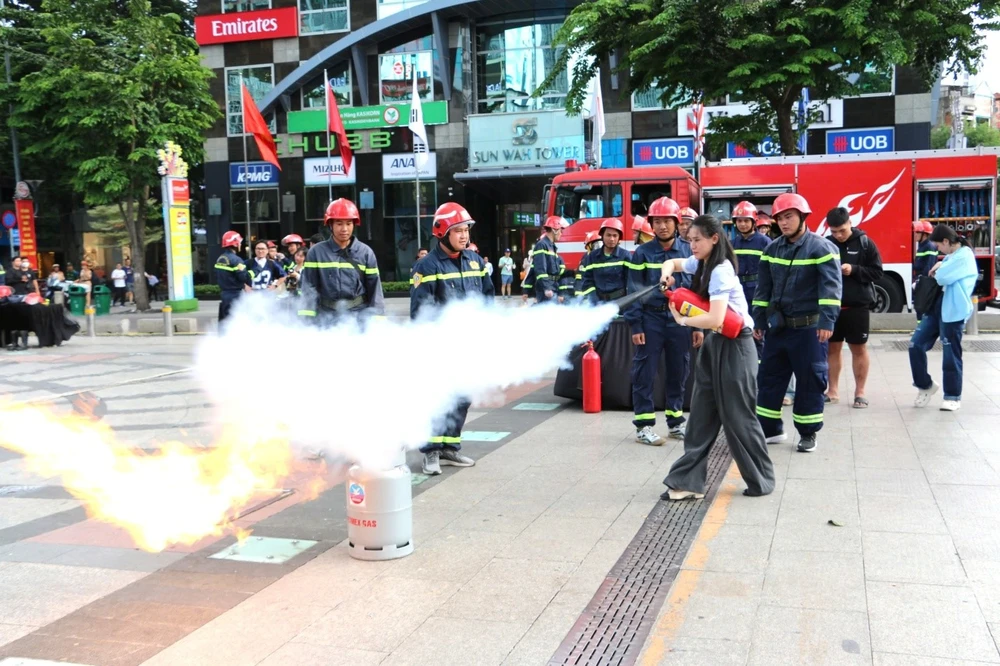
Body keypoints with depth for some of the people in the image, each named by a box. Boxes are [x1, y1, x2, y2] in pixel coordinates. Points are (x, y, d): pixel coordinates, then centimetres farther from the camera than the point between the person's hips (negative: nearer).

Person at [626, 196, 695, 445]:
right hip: (651, 319, -2)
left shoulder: (689, 251, 5)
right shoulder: (642, 253, -1)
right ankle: (643, 425, 7)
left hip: (680, 319, 2)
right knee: (644, 373, -1)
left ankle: (676, 422, 23)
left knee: (678, 373, 10)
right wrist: (635, 325, -9)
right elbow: (634, 290, -2)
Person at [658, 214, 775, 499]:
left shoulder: (721, 271, -22)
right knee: (701, 414, 7)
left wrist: (682, 319, -17)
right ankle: (689, 480, 10)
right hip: (714, 344, 9)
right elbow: (672, 263, 22)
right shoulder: (701, 263, 4)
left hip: (734, 347, -9)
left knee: (737, 415, 0)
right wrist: (667, 273, -2)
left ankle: (761, 480, 17)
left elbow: (715, 319, -32)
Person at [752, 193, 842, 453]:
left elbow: (830, 286, -17)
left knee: (809, 382, 2)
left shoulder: (821, 247, -10)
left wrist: (827, 322, -25)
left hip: (808, 328, -5)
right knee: (769, 378, 9)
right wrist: (759, 321, 10)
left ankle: (808, 433, 15)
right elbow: (763, 288, 12)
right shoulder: (772, 249, 8)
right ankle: (769, 429, 20)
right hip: (777, 326, 5)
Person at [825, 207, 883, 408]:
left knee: (859, 348, 6)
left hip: (857, 306, -2)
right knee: (832, 347, 9)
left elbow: (877, 272, -3)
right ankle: (833, 390, 19)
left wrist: (854, 270, -18)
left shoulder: (865, 243, -3)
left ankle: (860, 392, 15)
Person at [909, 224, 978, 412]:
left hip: (953, 312, -9)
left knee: (951, 355, 0)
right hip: (937, 307, 9)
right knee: (916, 345, 2)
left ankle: (953, 397, 12)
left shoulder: (964, 256, -12)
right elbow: (941, 275, 23)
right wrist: (939, 266, 2)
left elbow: (942, 277, -21)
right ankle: (925, 385, 18)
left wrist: (939, 268, 1)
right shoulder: (952, 255, 18)